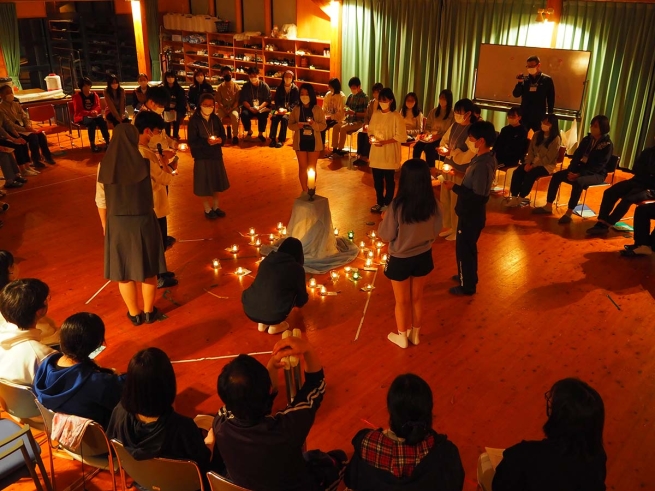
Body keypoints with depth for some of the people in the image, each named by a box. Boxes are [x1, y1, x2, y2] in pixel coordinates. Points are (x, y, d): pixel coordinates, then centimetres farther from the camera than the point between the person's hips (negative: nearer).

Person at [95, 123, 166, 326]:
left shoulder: (104, 165, -7)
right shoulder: (146, 162, -13)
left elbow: (101, 200, -1)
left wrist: (105, 224, 16)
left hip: (117, 223, 1)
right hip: (143, 221, -1)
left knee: (123, 270, 16)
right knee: (148, 269, 16)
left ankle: (134, 314, 29)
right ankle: (149, 312, 29)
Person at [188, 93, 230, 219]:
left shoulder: (215, 119, 1)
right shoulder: (194, 120, -14)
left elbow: (223, 135, 6)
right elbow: (192, 142, -16)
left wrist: (220, 140, -17)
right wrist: (206, 141, -29)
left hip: (216, 155, 5)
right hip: (201, 157, -5)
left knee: (217, 183, 14)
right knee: (205, 185, 5)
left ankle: (215, 207, 32)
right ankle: (207, 209, 23)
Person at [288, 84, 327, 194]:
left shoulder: (317, 109, -4)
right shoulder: (296, 109, 0)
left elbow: (324, 125, -4)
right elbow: (290, 125, 2)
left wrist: (314, 124, -23)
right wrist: (297, 126, -19)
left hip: (314, 142, -1)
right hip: (300, 142, 1)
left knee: (312, 167, 8)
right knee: (302, 167, 6)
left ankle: (311, 190, 20)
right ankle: (304, 190, 15)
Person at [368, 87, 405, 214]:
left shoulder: (396, 116, -11)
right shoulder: (375, 114, 5)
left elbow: (401, 136, -13)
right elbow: (370, 130, 14)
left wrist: (384, 142, -21)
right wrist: (371, 137, -8)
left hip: (389, 153, -5)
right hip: (376, 153, 5)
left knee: (389, 180, 8)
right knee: (377, 180, 12)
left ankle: (387, 203, 21)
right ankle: (379, 202, 28)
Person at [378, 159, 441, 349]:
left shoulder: (397, 206, -28)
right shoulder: (433, 205, -15)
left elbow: (386, 236, -16)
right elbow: (436, 231, 0)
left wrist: (384, 219, 2)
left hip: (400, 260, -3)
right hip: (423, 257, 4)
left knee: (402, 301, 19)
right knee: (417, 298, 24)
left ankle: (402, 337, 38)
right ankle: (415, 335, 43)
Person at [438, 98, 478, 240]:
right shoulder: (455, 125, 3)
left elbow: (469, 155, -23)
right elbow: (444, 140, 14)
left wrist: (450, 152, -21)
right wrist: (444, 149, -7)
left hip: (460, 172, -7)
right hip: (447, 167, 7)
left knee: (456, 203, 5)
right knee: (445, 199, 18)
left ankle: (457, 231, 23)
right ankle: (448, 226, 36)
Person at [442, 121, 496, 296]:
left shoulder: (482, 165, -28)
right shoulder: (484, 158, 2)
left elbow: (478, 197, -29)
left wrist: (454, 187, -23)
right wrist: (458, 185, 3)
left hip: (471, 215, -9)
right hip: (471, 214, 9)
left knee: (464, 249, 7)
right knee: (467, 248, 25)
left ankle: (467, 286, 23)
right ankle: (466, 276, 44)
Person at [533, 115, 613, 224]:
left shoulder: (607, 145, -12)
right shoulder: (587, 139, 8)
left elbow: (599, 166, -20)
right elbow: (576, 156, 6)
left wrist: (579, 174, -27)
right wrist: (571, 170, -12)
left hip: (597, 174, -7)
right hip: (581, 169, 7)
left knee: (578, 182, -37)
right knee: (557, 176, -9)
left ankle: (569, 213, -33)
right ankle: (548, 207, -7)